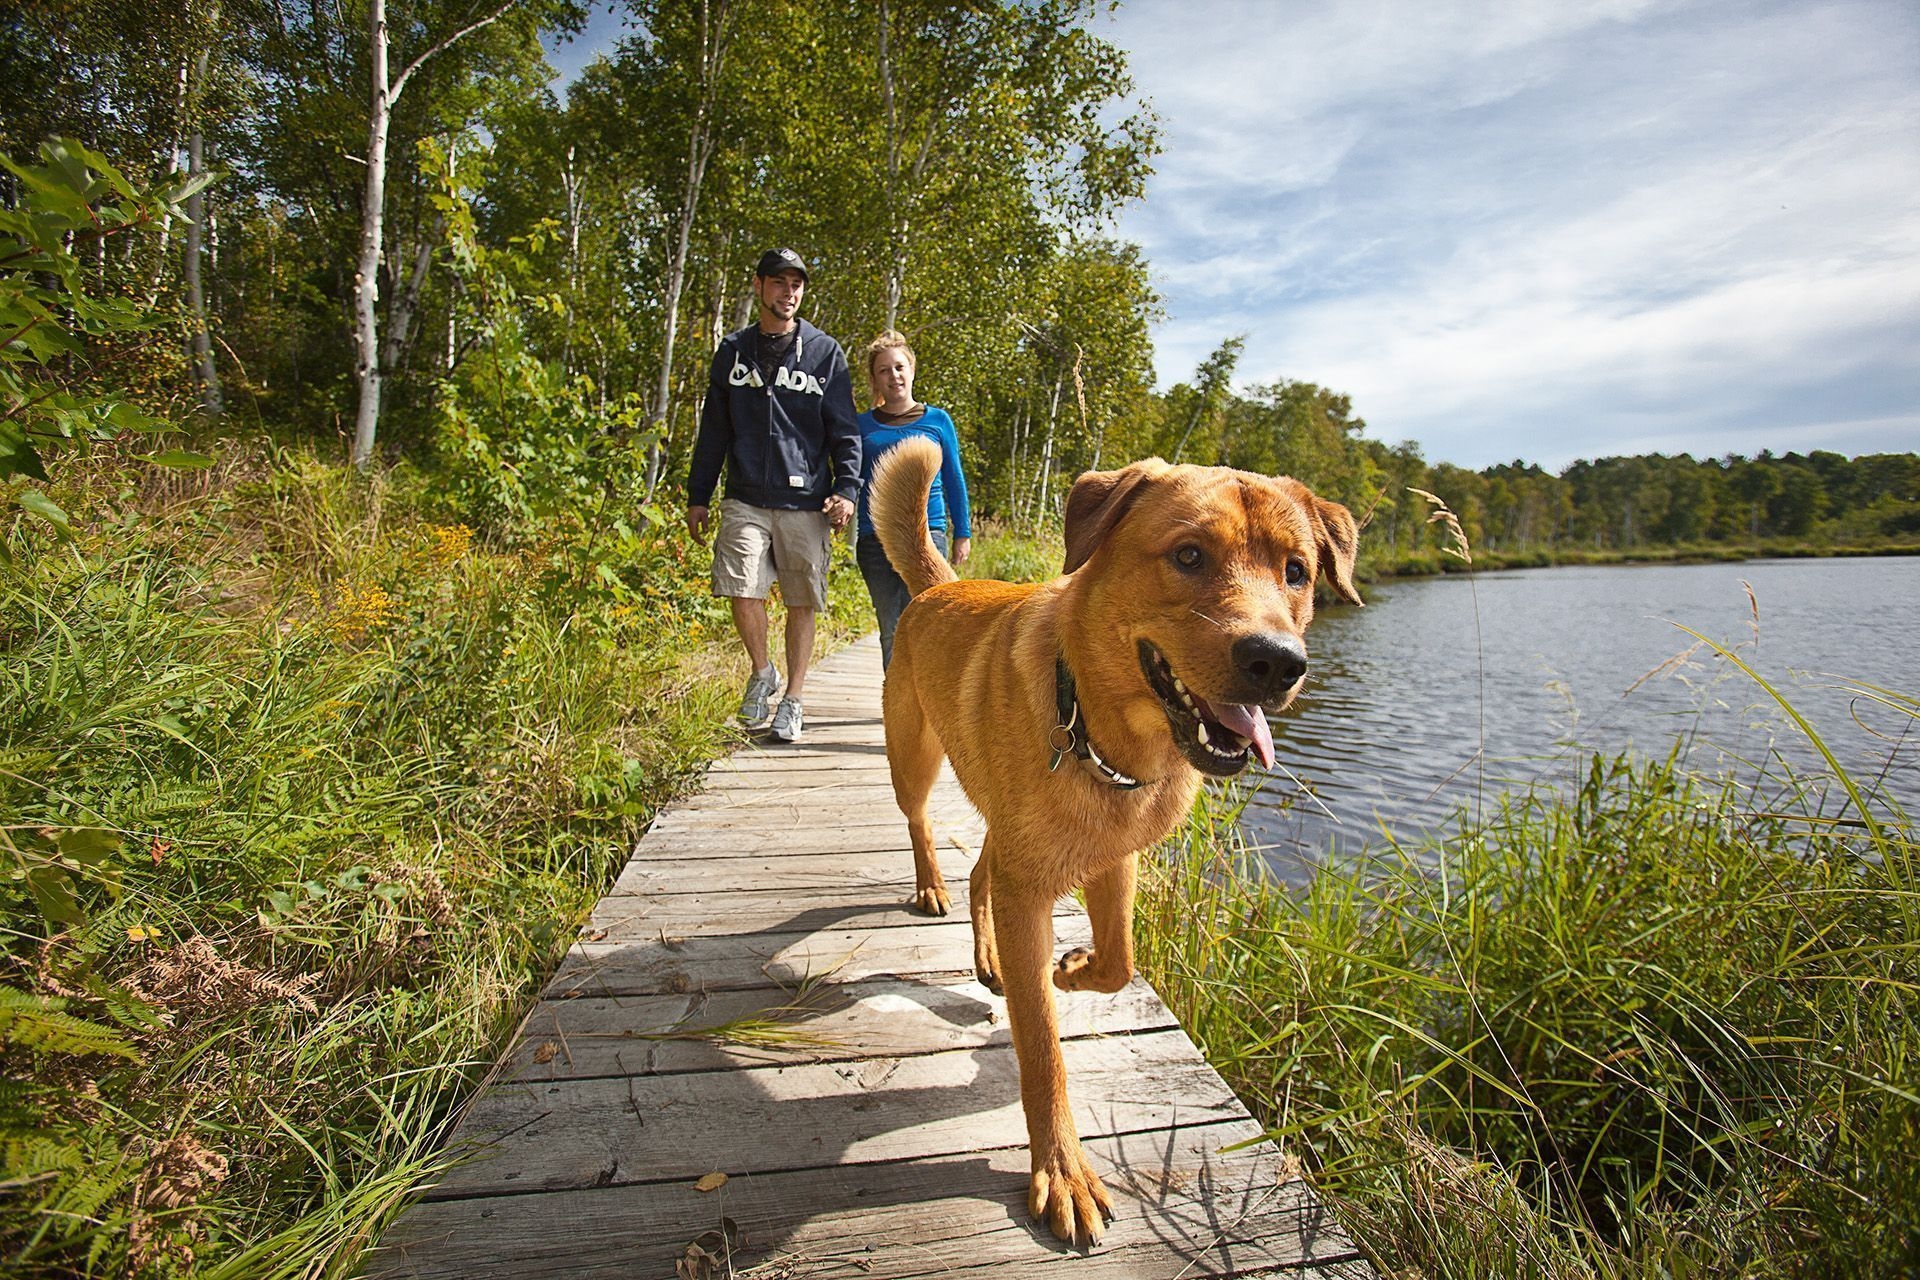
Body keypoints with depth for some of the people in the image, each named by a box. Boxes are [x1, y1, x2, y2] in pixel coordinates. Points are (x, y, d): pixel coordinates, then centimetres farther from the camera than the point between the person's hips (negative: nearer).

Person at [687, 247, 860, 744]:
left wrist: (846, 488, -8)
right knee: (742, 591, -11)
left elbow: (844, 431, 5)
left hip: (805, 502, -1)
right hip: (745, 501, 2)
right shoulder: (733, 351, 13)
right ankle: (762, 673, 16)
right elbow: (713, 429, 15)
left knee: (802, 604, 3)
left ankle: (793, 699, 17)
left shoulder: (825, 352, 6)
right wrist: (698, 496, 12)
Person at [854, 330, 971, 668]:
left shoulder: (937, 420, 9)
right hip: (875, 536, 2)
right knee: (890, 630, 5)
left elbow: (954, 479, 12)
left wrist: (963, 533, 9)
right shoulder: (863, 425, 11)